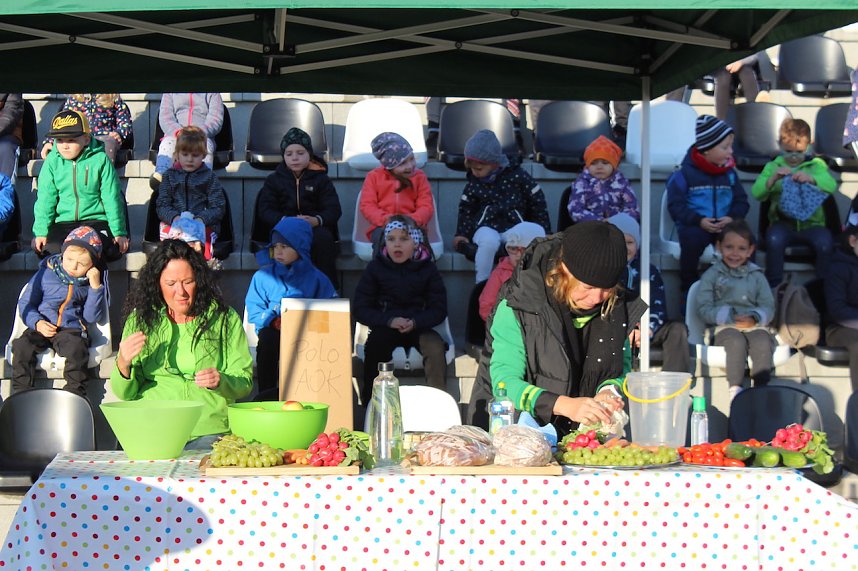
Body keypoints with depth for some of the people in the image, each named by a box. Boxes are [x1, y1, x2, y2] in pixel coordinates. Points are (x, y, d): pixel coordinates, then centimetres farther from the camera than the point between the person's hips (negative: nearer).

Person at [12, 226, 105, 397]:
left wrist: (95, 287, -8)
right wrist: (37, 323, -10)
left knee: (77, 349, -34)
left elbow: (92, 318, 0)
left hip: (72, 330, -1)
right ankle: (20, 392, -18)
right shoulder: (46, 274, 7)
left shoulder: (90, 283, 8)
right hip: (41, 329, 1)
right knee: (21, 346, -28)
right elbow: (25, 303, 9)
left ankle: (75, 394, -24)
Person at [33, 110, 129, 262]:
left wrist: (119, 232, 0)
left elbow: (111, 198, 0)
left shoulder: (100, 160, -4)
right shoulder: (52, 161, 2)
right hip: (63, 223, 2)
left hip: (96, 220, -2)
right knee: (50, 248, -25)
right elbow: (45, 199, 4)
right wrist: (41, 231, -3)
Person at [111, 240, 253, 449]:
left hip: (209, 431, -1)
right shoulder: (140, 320, 12)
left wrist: (220, 381, -13)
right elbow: (125, 393, 12)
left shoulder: (225, 318, 10)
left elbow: (245, 384, 9)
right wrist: (123, 363, -8)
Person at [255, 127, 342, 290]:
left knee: (323, 238, -34)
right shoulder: (274, 180, 16)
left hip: (316, 227, 0)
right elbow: (265, 211, 3)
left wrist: (316, 220, -22)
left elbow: (334, 209, 2)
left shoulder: (321, 179, 14)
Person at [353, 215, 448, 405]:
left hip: (419, 327, 0)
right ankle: (371, 399, -16)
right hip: (385, 328, 0)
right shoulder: (375, 268, 2)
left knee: (435, 347, -30)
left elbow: (439, 309, -2)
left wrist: (415, 323, -22)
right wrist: (389, 321, -19)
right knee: (375, 345, -32)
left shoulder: (427, 268, 2)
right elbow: (360, 309, -2)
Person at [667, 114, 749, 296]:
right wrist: (699, 220, -19)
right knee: (692, 240, -37)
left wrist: (732, 217, -9)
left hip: (725, 225, 4)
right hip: (695, 226, -4)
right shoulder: (685, 174, -2)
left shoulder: (729, 173, 13)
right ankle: (688, 290, -16)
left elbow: (741, 201, 14)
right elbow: (675, 205, -5)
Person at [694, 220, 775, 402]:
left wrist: (755, 318, -12)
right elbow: (704, 308, 0)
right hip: (723, 326, -2)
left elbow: (768, 307, 10)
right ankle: (735, 389, -31)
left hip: (753, 325, 2)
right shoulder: (711, 275, 12)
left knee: (763, 343, -32)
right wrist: (728, 316, -15)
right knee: (736, 342, -36)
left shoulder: (756, 276, 19)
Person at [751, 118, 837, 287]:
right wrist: (773, 178, -22)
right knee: (774, 239, -33)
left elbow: (831, 185, -9)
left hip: (811, 222, 0)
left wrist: (812, 178, -30)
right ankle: (774, 286, -20)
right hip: (783, 222, 0)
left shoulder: (817, 165, 11)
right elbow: (757, 193, -2)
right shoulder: (773, 166, 13)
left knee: (825, 243, -30)